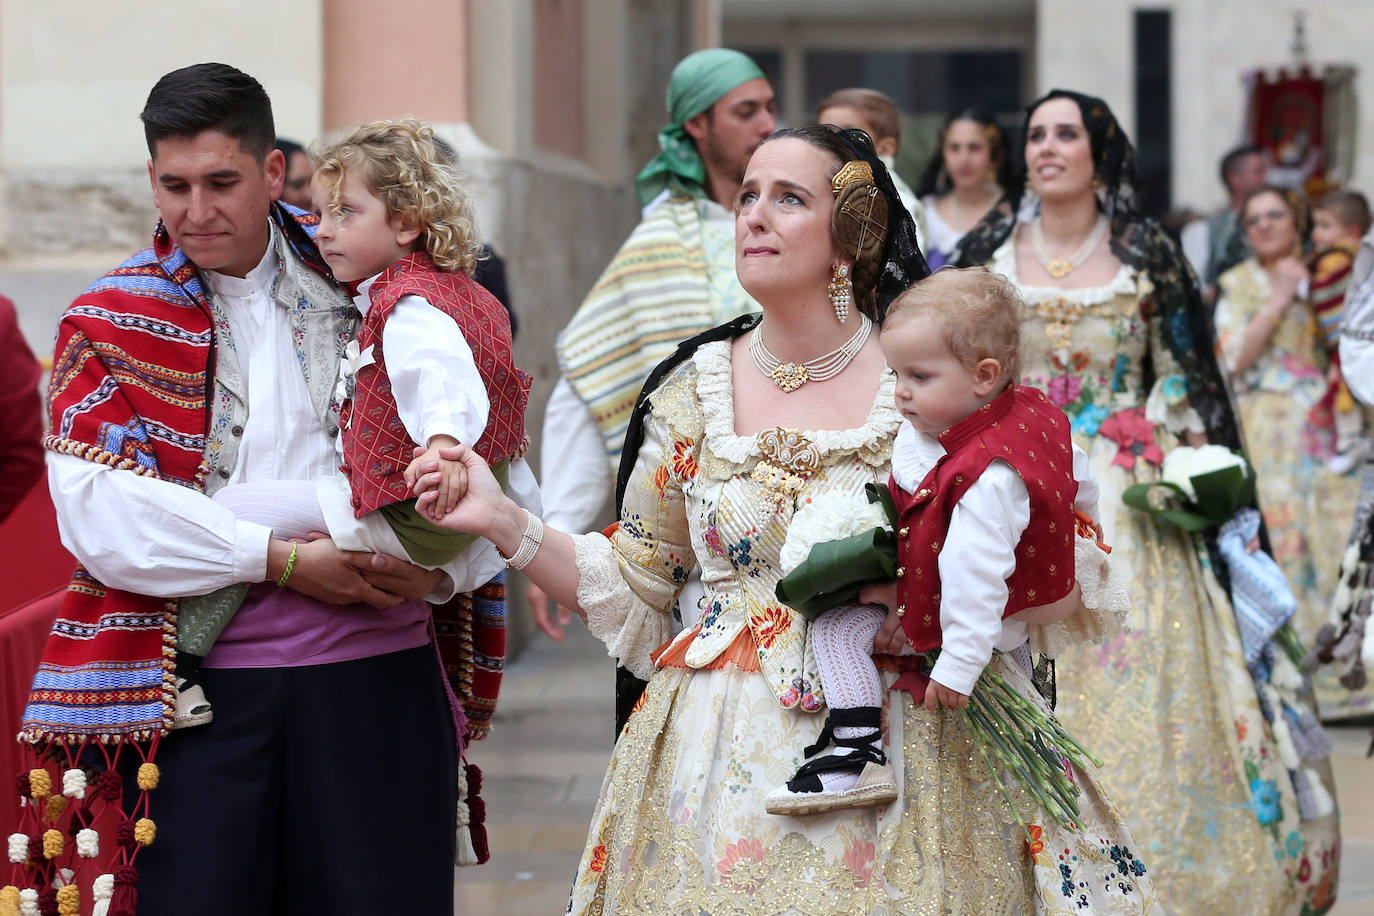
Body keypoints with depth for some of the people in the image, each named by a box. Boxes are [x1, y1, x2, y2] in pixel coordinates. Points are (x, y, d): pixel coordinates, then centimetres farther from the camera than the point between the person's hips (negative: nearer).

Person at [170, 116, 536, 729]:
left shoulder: (411, 306, -19)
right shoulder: (458, 291, 15)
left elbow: (441, 369, -39)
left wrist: (443, 442, -58)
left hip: (406, 519, -11)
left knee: (238, 510, -13)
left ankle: (177, 664, -13)